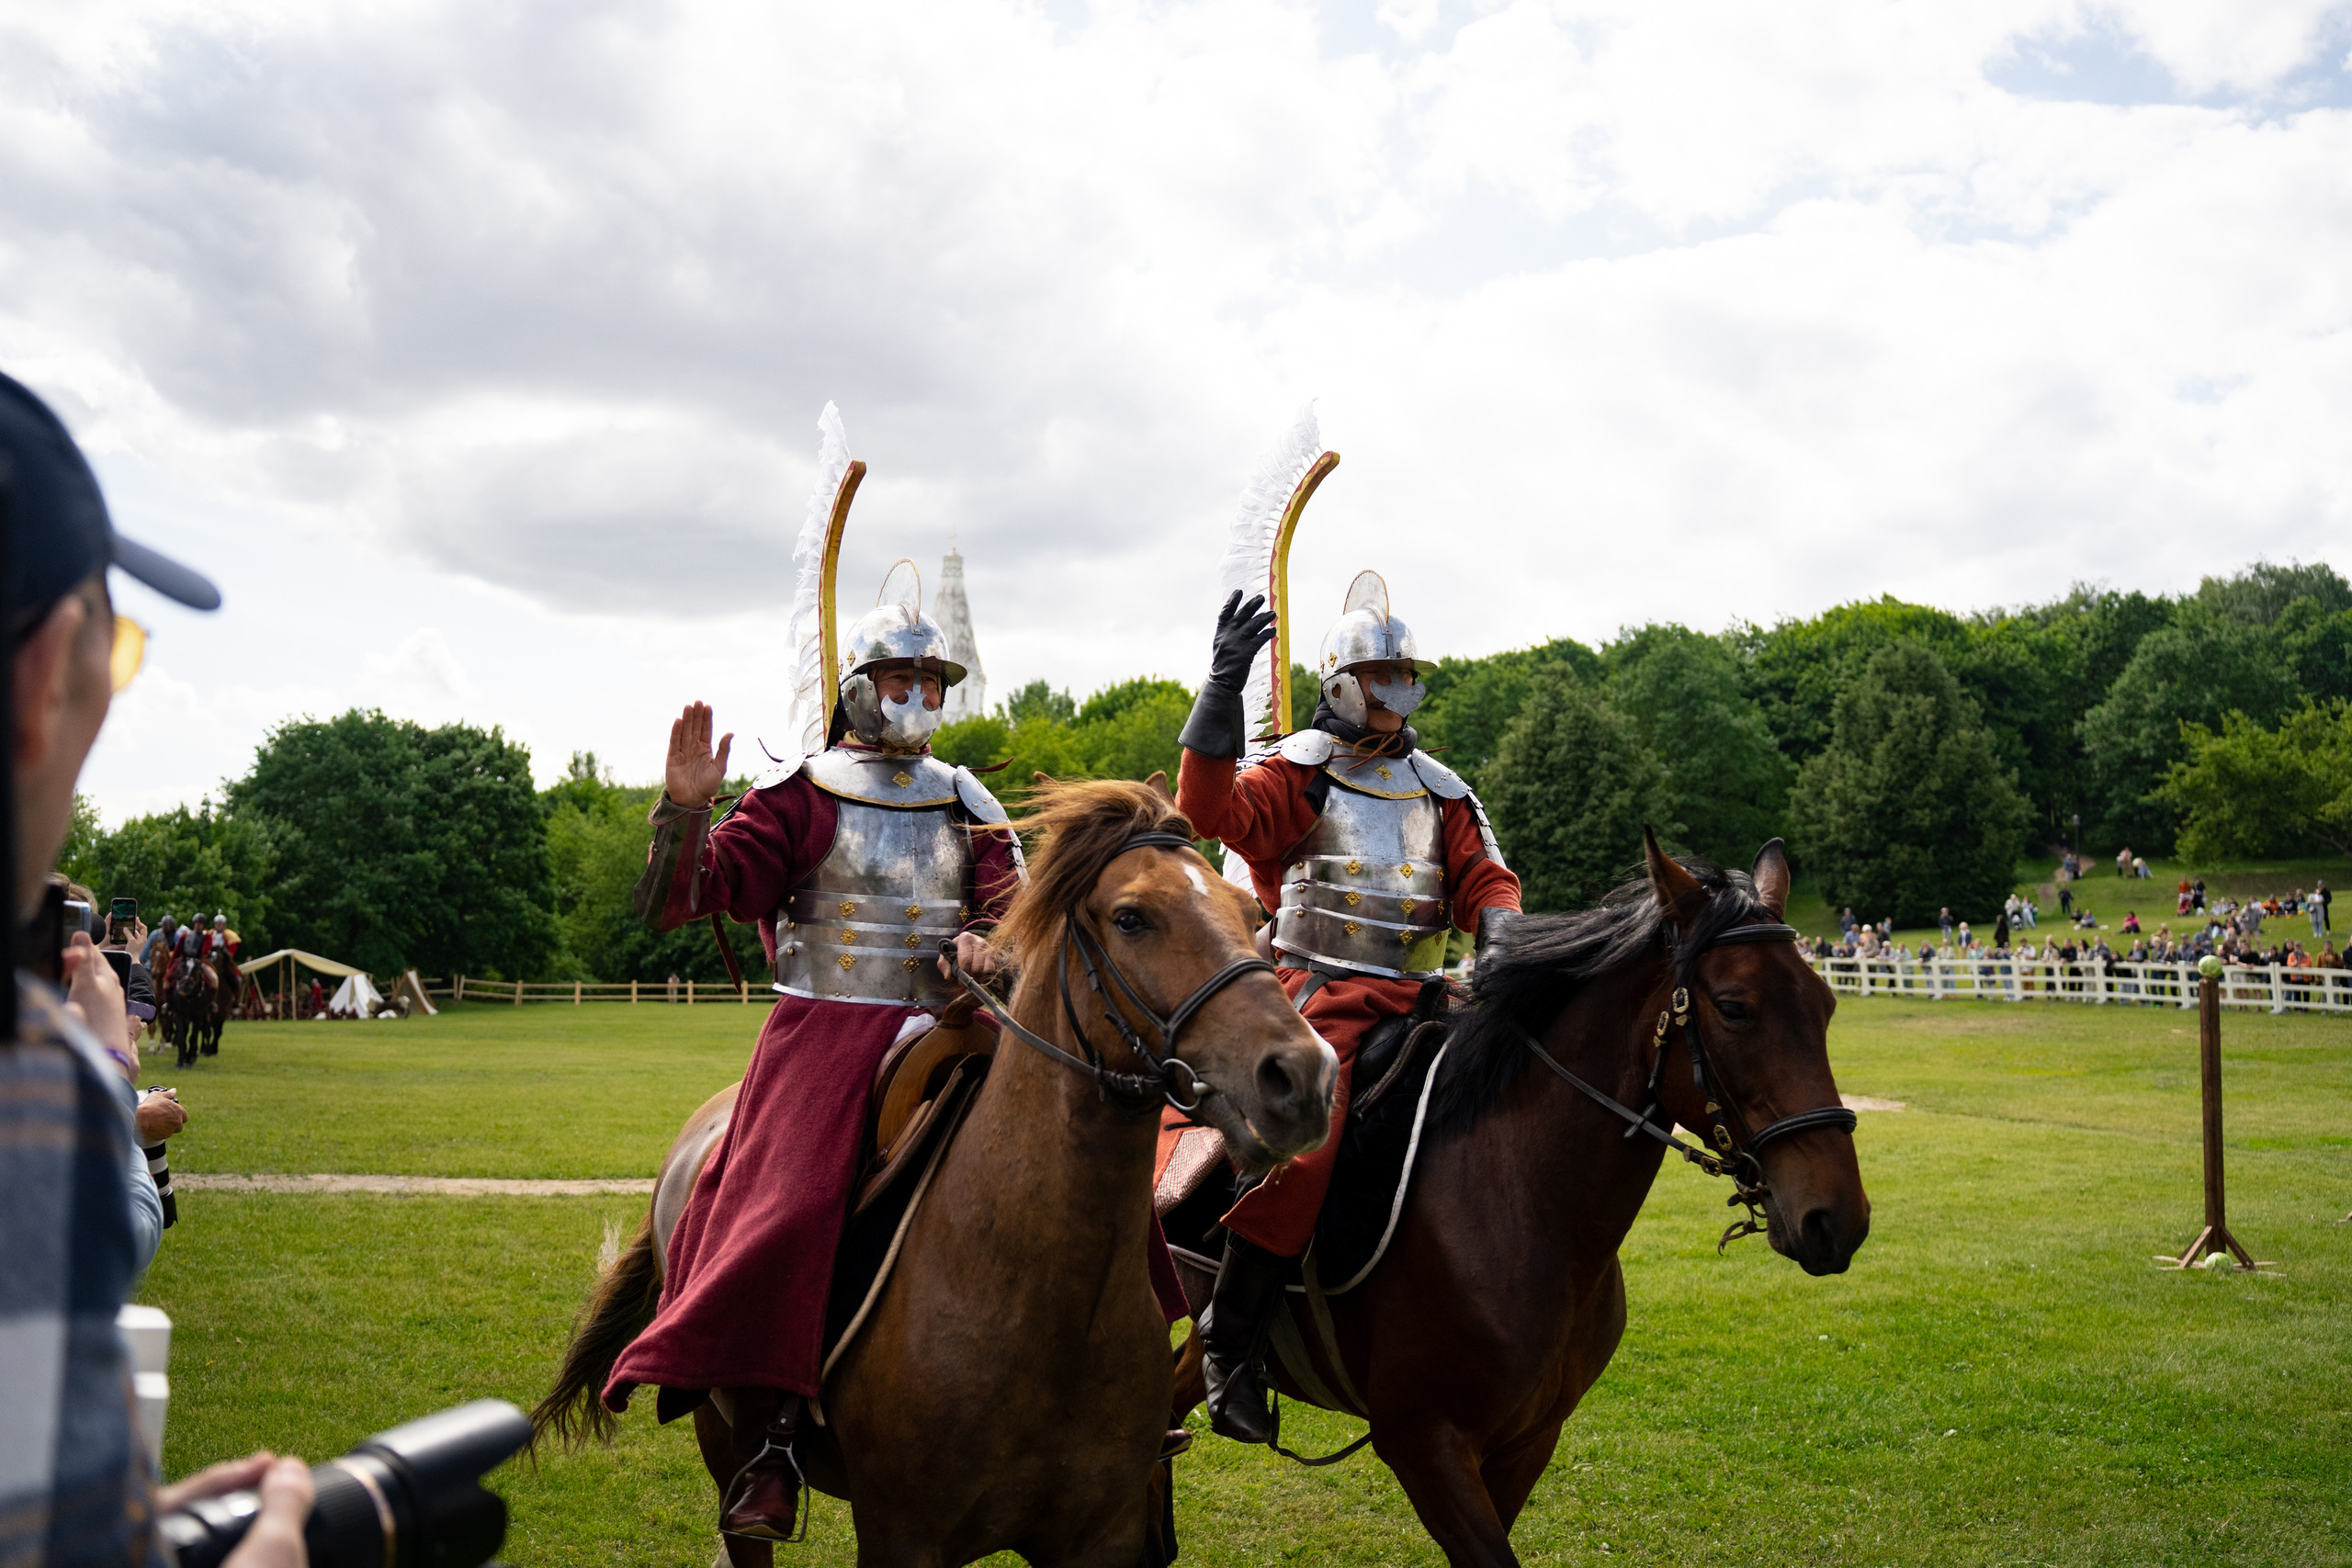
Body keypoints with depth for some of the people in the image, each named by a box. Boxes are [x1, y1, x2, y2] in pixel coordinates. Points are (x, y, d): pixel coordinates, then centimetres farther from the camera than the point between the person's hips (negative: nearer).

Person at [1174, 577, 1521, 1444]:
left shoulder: (1439, 790, 21)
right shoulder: (1298, 770, 4)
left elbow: (1482, 878, 17)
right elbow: (1214, 810, -14)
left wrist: (1501, 930, -6)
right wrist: (1222, 690, -24)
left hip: (1417, 1000, 6)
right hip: (1318, 995, -6)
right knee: (1299, 1144, -25)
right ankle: (1229, 1339, -13)